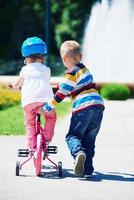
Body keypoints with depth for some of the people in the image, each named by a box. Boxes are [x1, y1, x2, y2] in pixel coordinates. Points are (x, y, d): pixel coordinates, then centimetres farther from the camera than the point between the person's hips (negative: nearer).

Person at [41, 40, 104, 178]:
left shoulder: (71, 74, -4)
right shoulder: (83, 68, 20)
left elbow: (60, 95, -5)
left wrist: (46, 108, 2)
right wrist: (59, 85, 50)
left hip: (83, 107, -7)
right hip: (98, 105, 7)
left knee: (72, 136, 3)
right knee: (89, 140, 12)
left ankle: (78, 152, -29)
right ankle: (88, 170, 6)